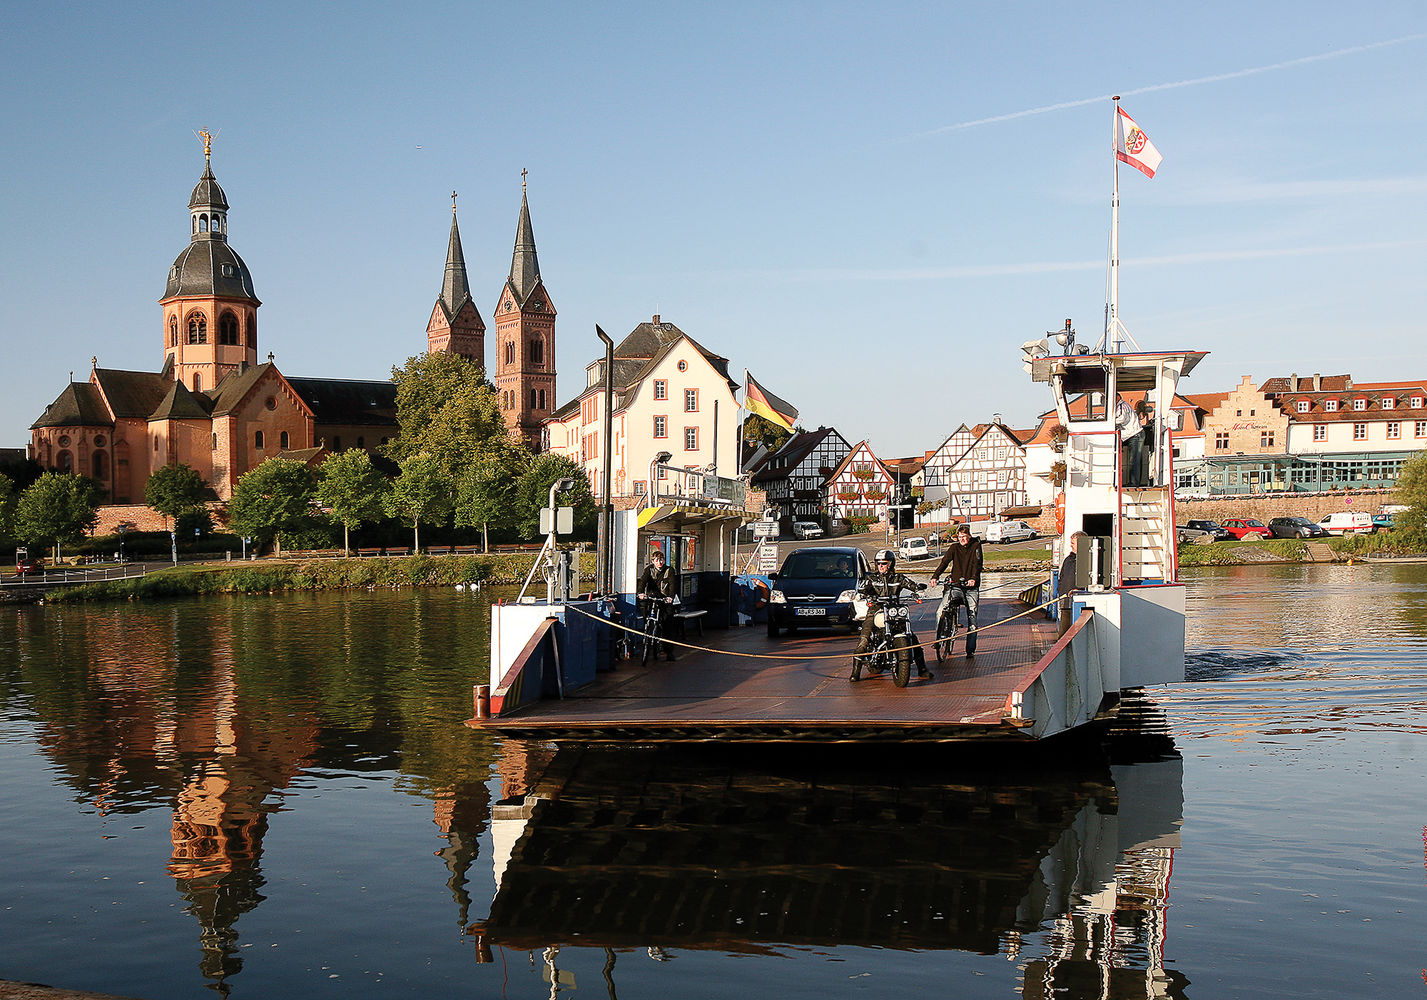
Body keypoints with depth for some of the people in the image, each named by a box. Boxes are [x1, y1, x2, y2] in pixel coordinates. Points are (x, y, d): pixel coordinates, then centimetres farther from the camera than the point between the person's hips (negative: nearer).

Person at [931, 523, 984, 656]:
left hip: (971, 587, -1)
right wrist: (935, 577, -22)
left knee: (972, 618, 0)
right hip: (955, 586, 1)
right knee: (940, 612, -16)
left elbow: (977, 563, -12)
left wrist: (974, 578, -31)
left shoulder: (976, 546, 1)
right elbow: (944, 562, -6)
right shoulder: (954, 547, 5)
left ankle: (971, 649, 8)